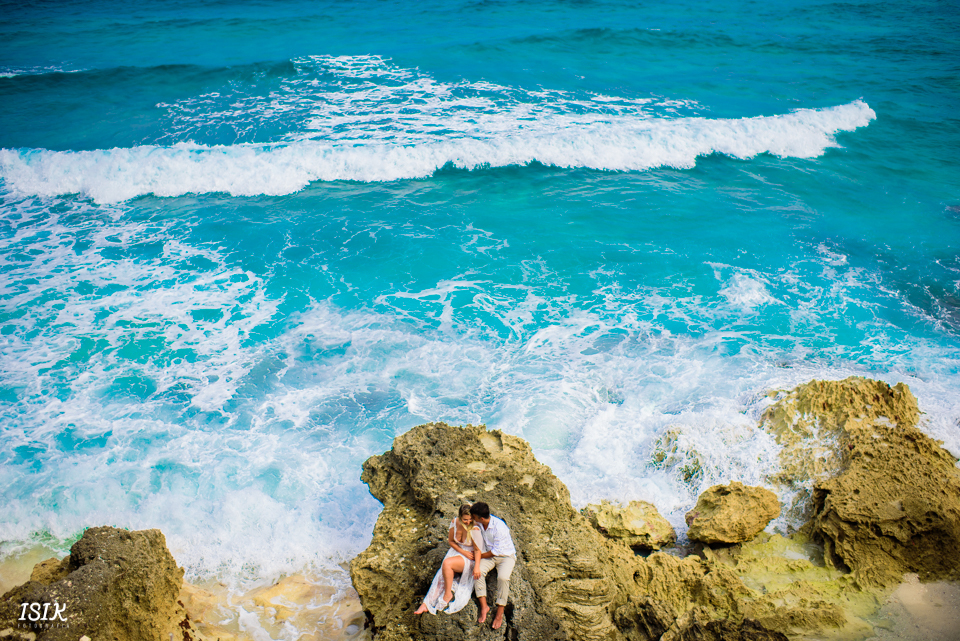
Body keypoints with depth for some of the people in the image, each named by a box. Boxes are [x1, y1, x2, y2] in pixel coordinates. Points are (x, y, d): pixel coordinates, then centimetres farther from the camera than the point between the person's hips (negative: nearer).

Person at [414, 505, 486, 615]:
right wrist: (463, 552, -9)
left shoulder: (474, 529, -25)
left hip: (469, 558, -5)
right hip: (457, 551, 5)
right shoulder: (455, 522, -9)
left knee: (447, 563, -30)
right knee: (443, 573, -19)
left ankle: (448, 594, -13)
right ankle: (427, 603, -16)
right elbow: (451, 541, 4)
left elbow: (478, 550, -18)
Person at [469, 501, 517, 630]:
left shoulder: (499, 527, -29)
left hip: (506, 555, -6)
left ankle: (500, 613, -16)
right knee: (477, 570, -23)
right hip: (490, 554, 6)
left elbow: (495, 551, -22)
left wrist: (479, 556, -10)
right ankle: (484, 606, -15)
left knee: (503, 577, -32)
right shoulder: (480, 524, -8)